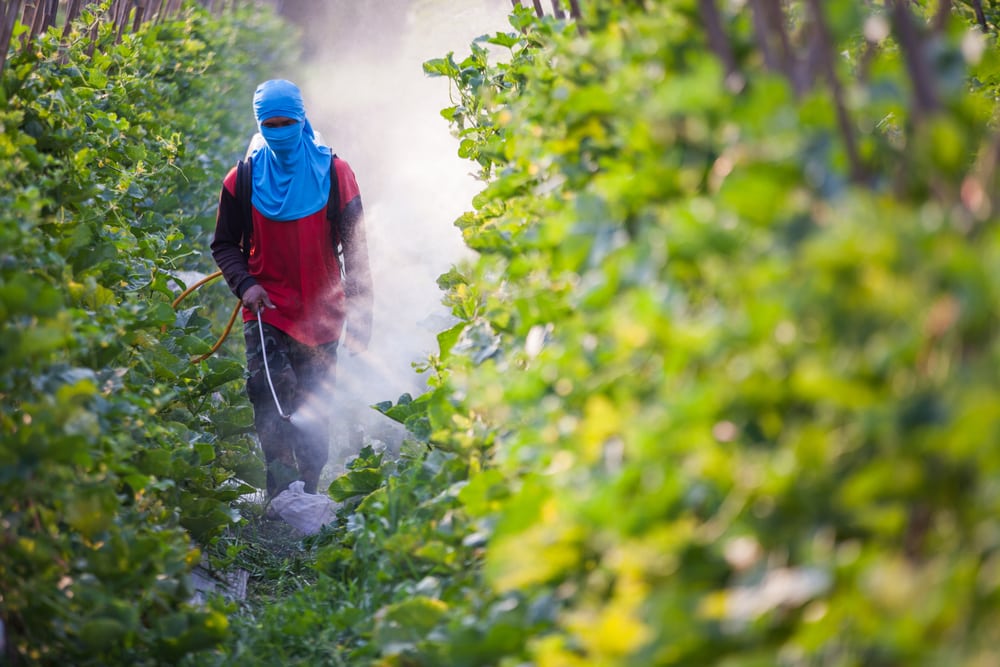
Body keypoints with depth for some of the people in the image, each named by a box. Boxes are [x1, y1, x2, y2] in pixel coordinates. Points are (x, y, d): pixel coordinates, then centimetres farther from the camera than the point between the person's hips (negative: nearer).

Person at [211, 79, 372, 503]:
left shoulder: (334, 174, 0)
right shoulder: (243, 179, 2)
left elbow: (355, 247, 3)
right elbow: (224, 245, 10)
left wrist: (359, 310, -3)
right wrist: (245, 285, -9)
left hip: (322, 313, 1)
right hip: (267, 311, -1)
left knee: (314, 410, 6)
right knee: (270, 396, -19)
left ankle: (307, 496, 19)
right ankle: (282, 496, -21)